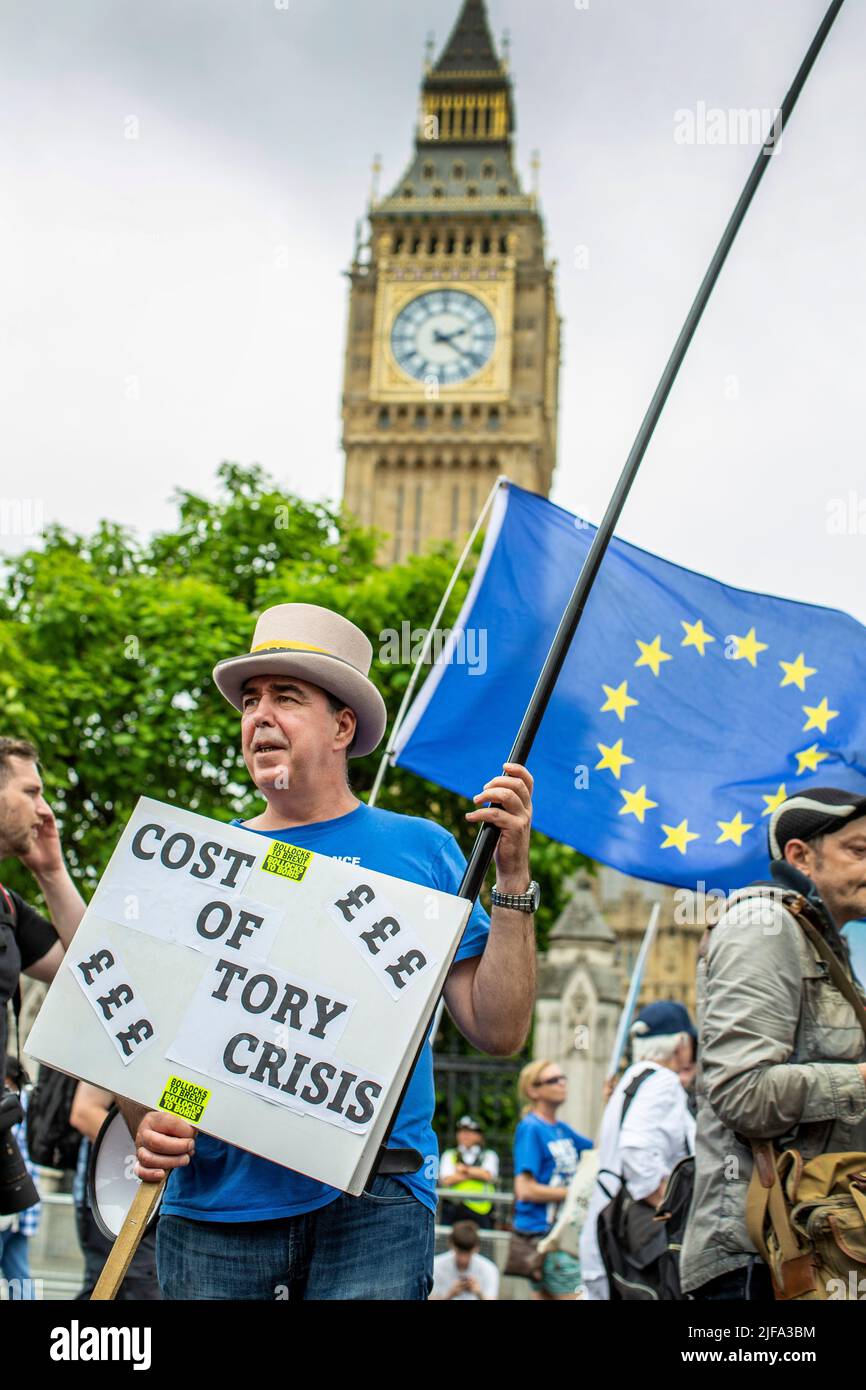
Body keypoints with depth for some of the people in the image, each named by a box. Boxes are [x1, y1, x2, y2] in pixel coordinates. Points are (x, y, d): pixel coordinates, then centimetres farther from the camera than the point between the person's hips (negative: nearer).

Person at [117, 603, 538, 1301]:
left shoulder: (418, 848, 4)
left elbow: (499, 1031, 0)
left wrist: (513, 873, -8)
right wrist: (146, 1125, -10)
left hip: (373, 1203, -2)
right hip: (212, 1204, 2)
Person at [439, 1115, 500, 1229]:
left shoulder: (489, 1156, 14)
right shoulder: (449, 1155, 15)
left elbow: (488, 1175, -7)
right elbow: (446, 1180, -2)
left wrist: (465, 1169, 0)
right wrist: (476, 1173, -2)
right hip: (454, 1210, 1)